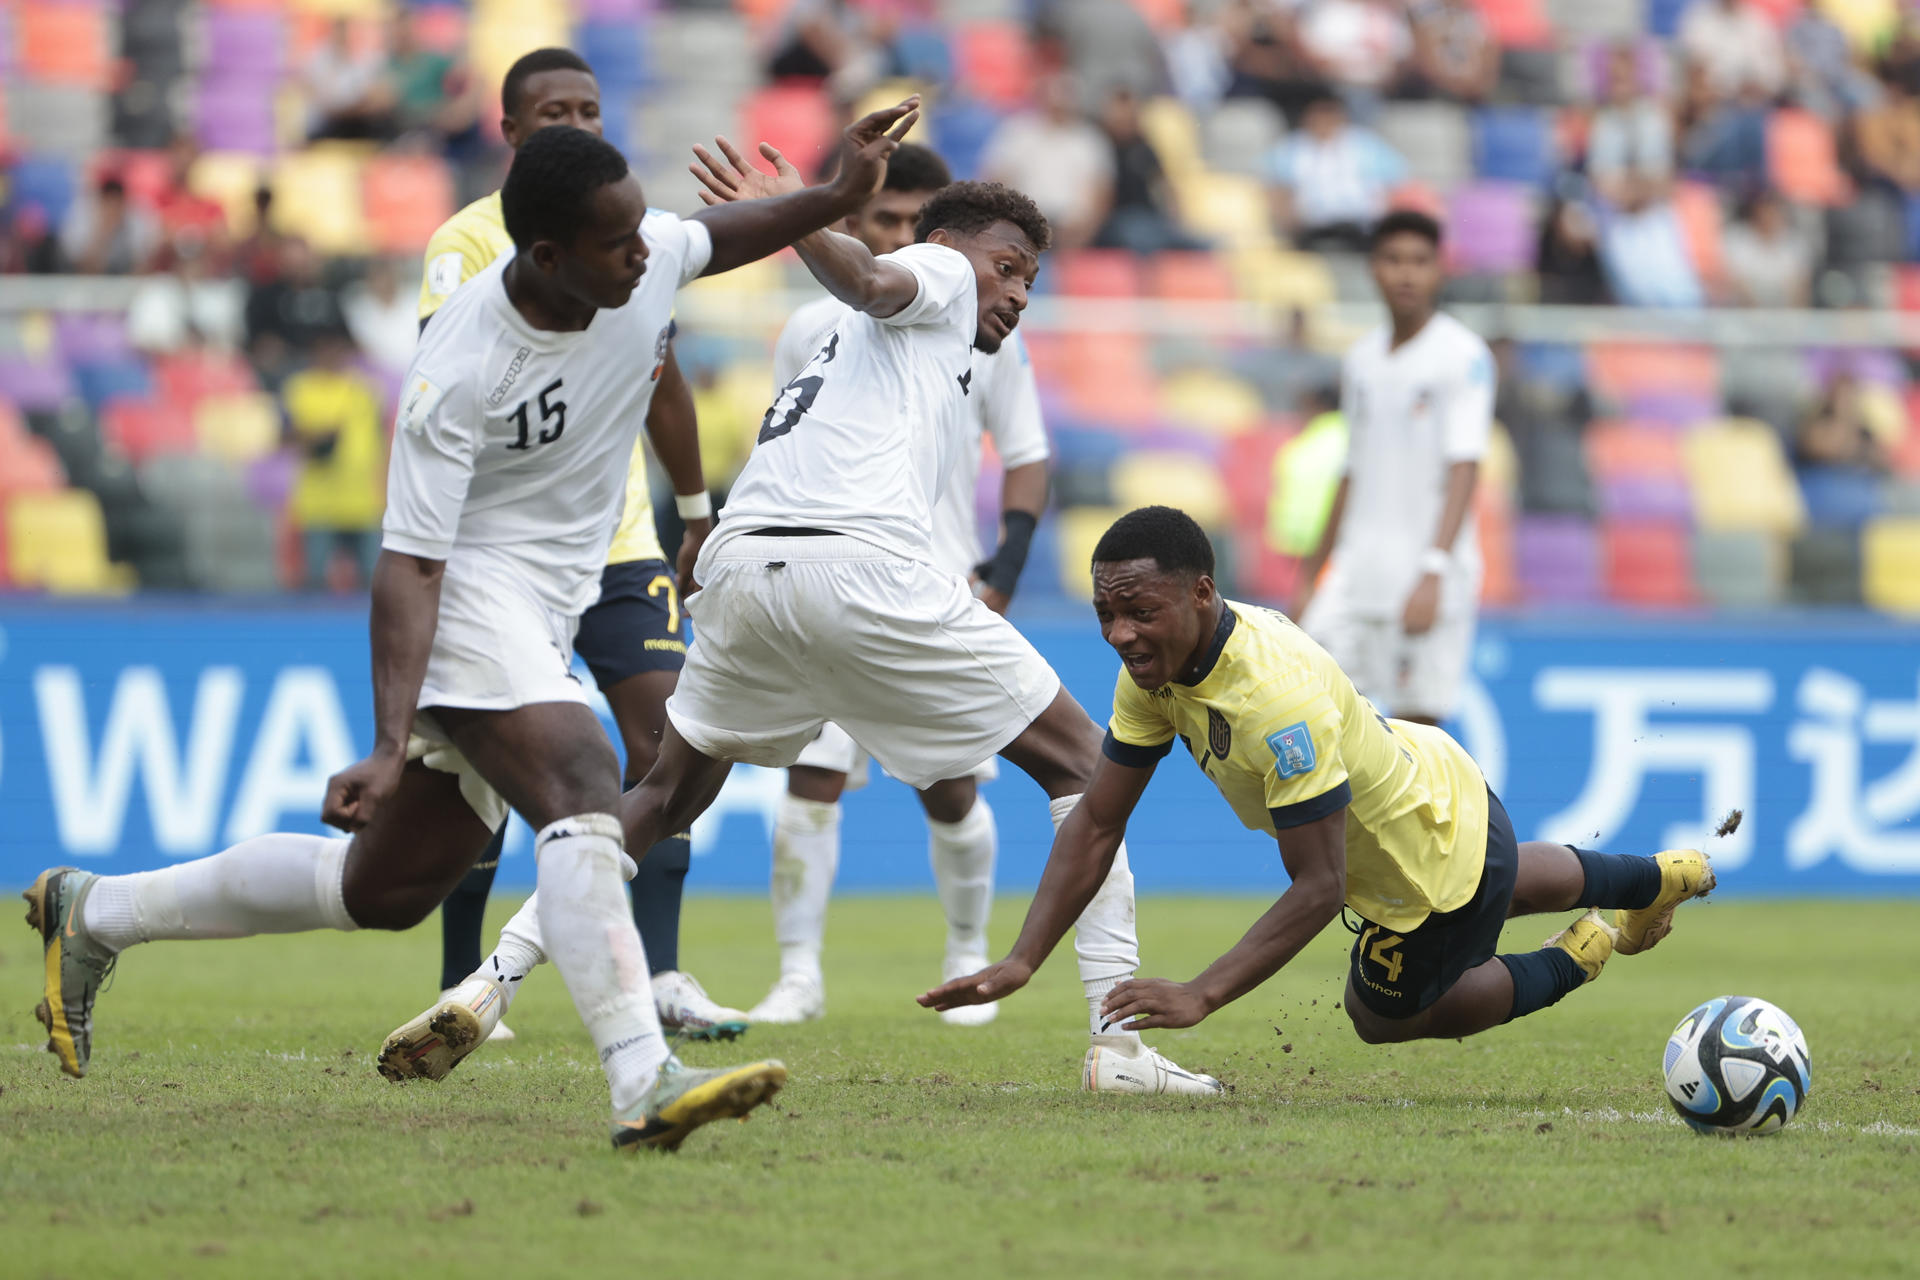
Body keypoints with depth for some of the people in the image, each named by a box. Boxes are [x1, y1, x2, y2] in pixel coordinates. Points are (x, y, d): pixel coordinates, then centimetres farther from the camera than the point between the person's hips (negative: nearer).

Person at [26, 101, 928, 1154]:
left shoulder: (649, 260, -7)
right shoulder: (456, 374, -26)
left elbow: (716, 239, 20)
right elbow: (411, 564, -26)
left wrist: (837, 198, 5)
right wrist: (390, 744, -33)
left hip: (545, 619, 8)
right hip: (467, 597, -8)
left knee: (388, 889, 15)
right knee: (583, 796, -30)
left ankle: (96, 913, 30)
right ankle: (643, 1085, -41)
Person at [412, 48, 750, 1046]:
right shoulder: (468, 241, -6)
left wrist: (697, 510, 27)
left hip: (621, 540, 5)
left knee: (662, 730, -9)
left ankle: (659, 976, -9)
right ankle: (461, 990, 12)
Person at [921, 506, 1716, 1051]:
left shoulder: (1283, 702, -44)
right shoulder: (1156, 663, -18)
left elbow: (1317, 889, -39)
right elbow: (1094, 827, -12)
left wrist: (1199, 998, -45)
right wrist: (1021, 963, -21)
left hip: (1439, 860, -8)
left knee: (1382, 1017, 20)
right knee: (1497, 884, 40)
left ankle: (1570, 964, 34)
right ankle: (1658, 879, 65)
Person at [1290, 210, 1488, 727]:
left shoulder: (1463, 356, -6)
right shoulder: (1363, 359, 13)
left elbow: (1463, 471, -15)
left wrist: (1432, 573, -25)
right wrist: (1311, 577, 21)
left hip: (1428, 582, -6)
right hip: (1356, 571, 6)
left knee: (1417, 725, -4)